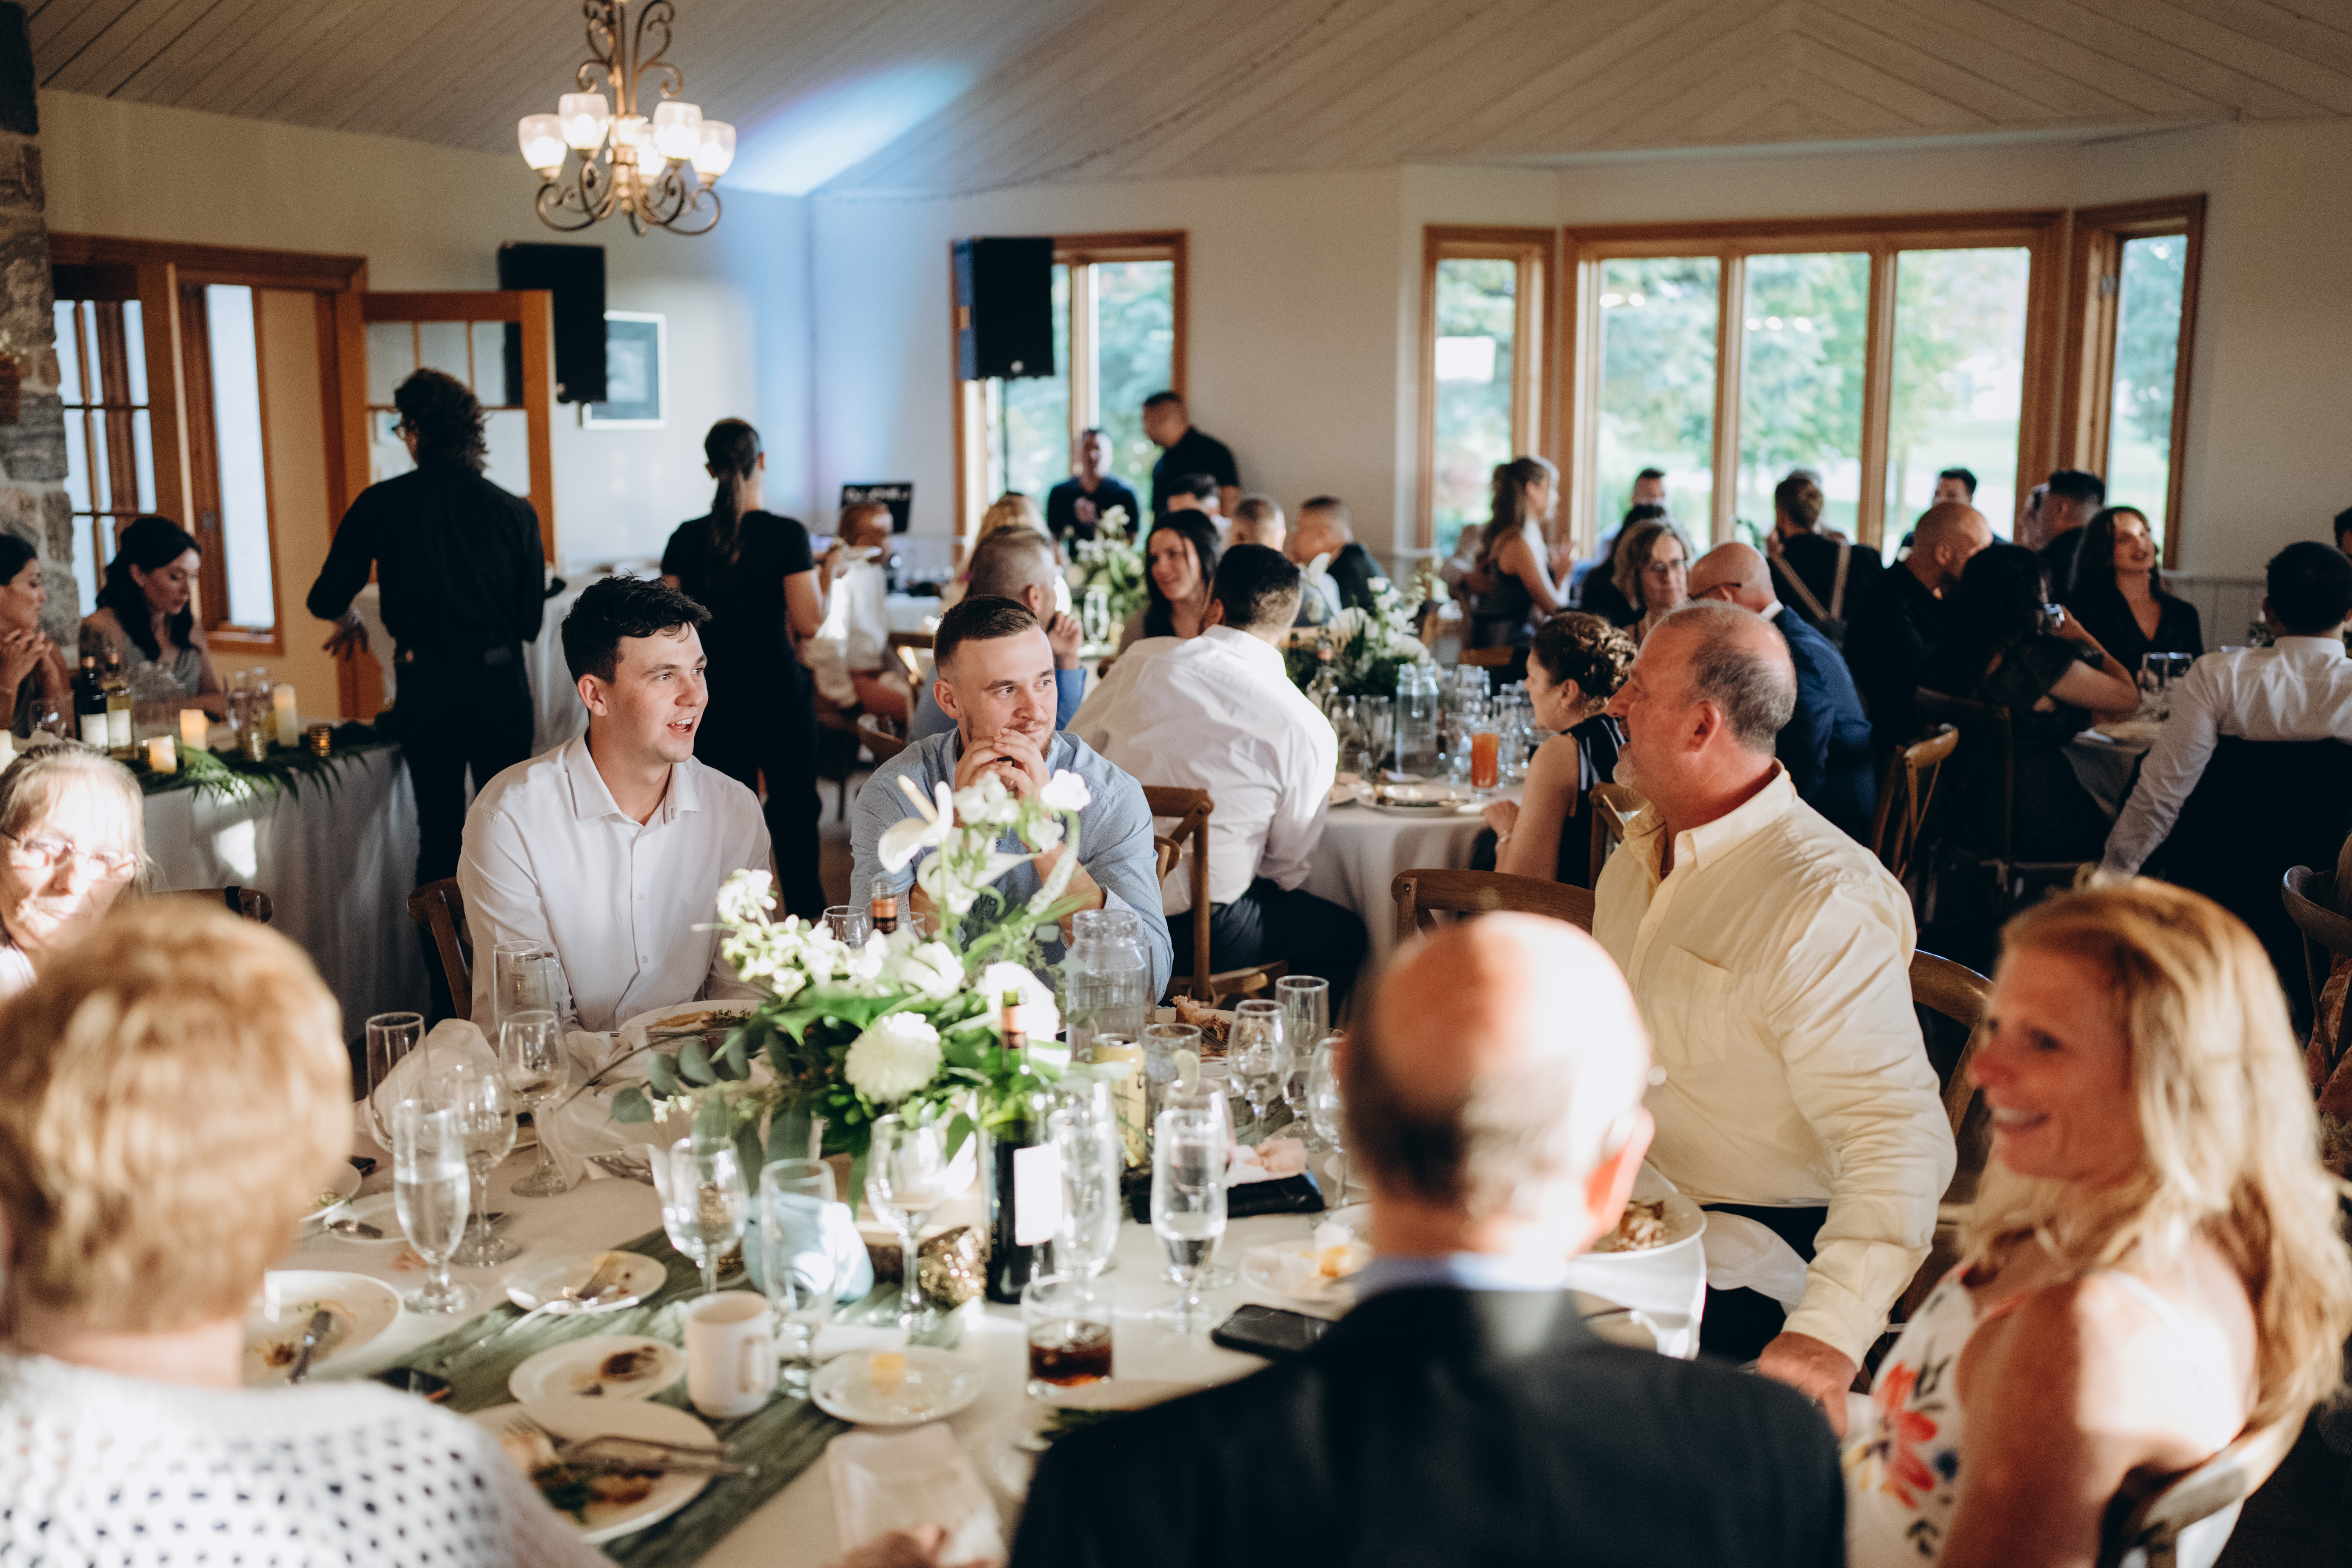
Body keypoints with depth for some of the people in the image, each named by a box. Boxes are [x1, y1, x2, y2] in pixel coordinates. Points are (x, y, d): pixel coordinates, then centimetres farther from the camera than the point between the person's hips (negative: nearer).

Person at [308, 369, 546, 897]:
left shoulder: (381, 504, -5)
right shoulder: (514, 511, -4)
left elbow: (327, 600, -3)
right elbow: (530, 623, 0)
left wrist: (352, 625, 20)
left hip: (425, 688, 0)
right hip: (500, 681, 0)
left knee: (439, 830, 10)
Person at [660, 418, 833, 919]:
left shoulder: (686, 538, 0)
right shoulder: (786, 534, -11)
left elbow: (670, 623, 2)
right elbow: (809, 623, -13)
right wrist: (829, 572, 3)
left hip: (715, 697, 3)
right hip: (778, 694, -3)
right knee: (794, 807, 10)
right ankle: (807, 917, 16)